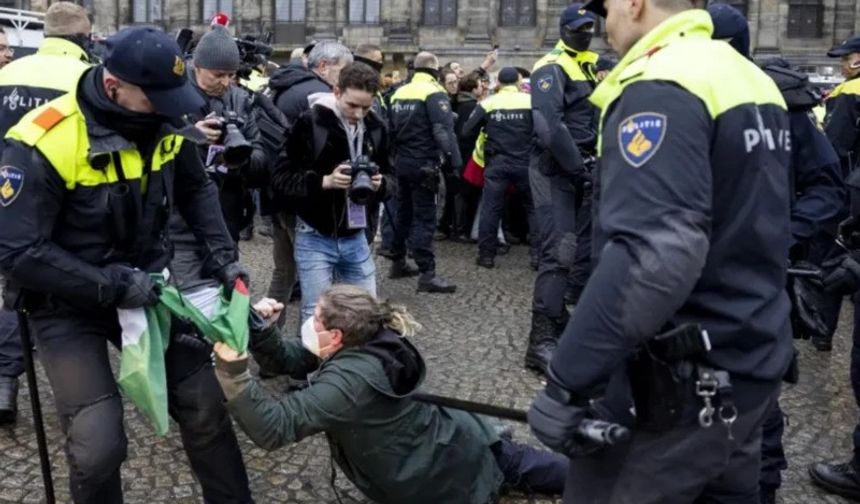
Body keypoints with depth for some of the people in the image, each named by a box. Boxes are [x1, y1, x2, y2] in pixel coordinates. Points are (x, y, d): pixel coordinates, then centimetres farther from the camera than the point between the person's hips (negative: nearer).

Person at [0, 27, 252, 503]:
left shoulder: (166, 125, -8)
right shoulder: (42, 144, -25)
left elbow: (196, 190, 11)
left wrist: (221, 251, -2)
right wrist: (112, 285, -26)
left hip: (144, 285, 5)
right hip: (67, 303, -4)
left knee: (204, 404, 5)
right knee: (98, 445, -13)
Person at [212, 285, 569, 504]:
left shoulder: (347, 381, -32)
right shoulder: (371, 342, -6)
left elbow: (274, 428, -38)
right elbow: (287, 360, 2)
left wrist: (233, 371, -45)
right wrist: (259, 329, -15)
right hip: (459, 444, 8)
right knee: (519, 465, 27)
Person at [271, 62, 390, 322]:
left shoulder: (376, 128, 2)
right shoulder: (310, 122, -13)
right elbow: (281, 178, -12)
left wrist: (379, 184, -11)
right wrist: (324, 181, -25)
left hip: (356, 238, 5)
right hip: (316, 238, -4)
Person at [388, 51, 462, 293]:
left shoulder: (399, 93, 12)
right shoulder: (434, 93, -12)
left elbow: (391, 130, 18)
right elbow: (443, 131, -22)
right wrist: (455, 160, -24)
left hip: (402, 162, 8)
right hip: (423, 164, -8)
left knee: (404, 213, 18)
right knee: (424, 218, -8)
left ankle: (398, 263, 27)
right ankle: (427, 273, -11)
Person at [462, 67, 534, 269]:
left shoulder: (487, 103, -1)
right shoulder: (531, 101, -3)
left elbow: (467, 131, 1)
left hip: (496, 163, 0)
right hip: (525, 162, 0)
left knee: (491, 207, 6)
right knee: (534, 206, 10)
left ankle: (486, 254, 7)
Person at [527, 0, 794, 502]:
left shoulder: (661, 89, -19)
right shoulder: (752, 78, 11)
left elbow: (653, 254, -32)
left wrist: (567, 385, -29)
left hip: (689, 380, -9)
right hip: (751, 360, 9)